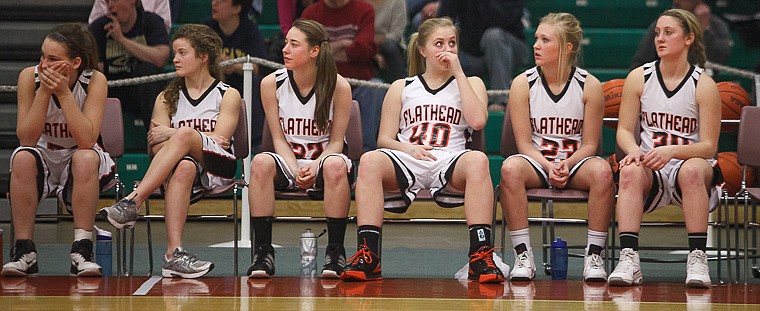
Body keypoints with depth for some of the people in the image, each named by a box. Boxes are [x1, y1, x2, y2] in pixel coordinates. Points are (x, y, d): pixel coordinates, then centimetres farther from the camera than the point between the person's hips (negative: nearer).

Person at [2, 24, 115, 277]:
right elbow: (26, 139, -18)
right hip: (42, 160, 1)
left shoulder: (95, 81, -17)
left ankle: (82, 250, -31)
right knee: (23, 158, -32)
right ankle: (24, 250, -27)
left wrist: (63, 92, -30)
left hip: (80, 168, -1)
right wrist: (44, 91, -26)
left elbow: (87, 141, -28)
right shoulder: (30, 77, -13)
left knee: (86, 158, -35)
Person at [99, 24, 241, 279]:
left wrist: (171, 135, -11)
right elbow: (153, 149, 9)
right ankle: (174, 252, -53)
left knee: (183, 135, -33)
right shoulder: (166, 98, 21)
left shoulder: (227, 95, 11)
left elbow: (220, 140, -4)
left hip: (217, 169, -2)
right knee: (184, 167, -38)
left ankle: (132, 202, -43)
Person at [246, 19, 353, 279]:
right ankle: (262, 251, -29)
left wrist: (314, 167, -23)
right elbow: (279, 138, -1)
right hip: (288, 163, 2)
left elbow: (336, 141, -4)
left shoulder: (338, 86, -8)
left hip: (324, 160, -1)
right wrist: (296, 172, -18)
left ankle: (335, 251, -28)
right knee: (261, 163, -32)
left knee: (336, 165, -38)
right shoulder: (272, 84, -3)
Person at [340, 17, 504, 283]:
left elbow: (478, 121, -2)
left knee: (478, 160, -37)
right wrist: (408, 149, -8)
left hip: (449, 163, -1)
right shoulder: (402, 88, 22)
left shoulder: (470, 83, 20)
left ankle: (481, 257, -42)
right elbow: (384, 139, 14)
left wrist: (458, 72, 2)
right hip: (406, 162, 1)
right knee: (370, 161, -33)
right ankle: (367, 256, -40)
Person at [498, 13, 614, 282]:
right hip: (537, 161, 0)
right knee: (510, 168, -35)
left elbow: (589, 144, 0)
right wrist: (548, 167, -21)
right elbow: (524, 143, -3)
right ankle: (523, 257, -29)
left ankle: (594, 256, -24)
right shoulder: (523, 83, -2)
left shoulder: (589, 85, -3)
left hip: (575, 163, 0)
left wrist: (567, 164, -20)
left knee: (602, 171, -35)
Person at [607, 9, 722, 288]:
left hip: (691, 164, -2)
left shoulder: (704, 85, -3)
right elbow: (624, 130, 7)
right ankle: (629, 260, -42)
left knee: (692, 170, -38)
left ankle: (697, 258, -37)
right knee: (631, 171, -33)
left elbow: (709, 147, -5)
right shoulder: (639, 78, 5)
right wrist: (634, 150, -17)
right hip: (651, 173, 2)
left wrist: (671, 151, -23)